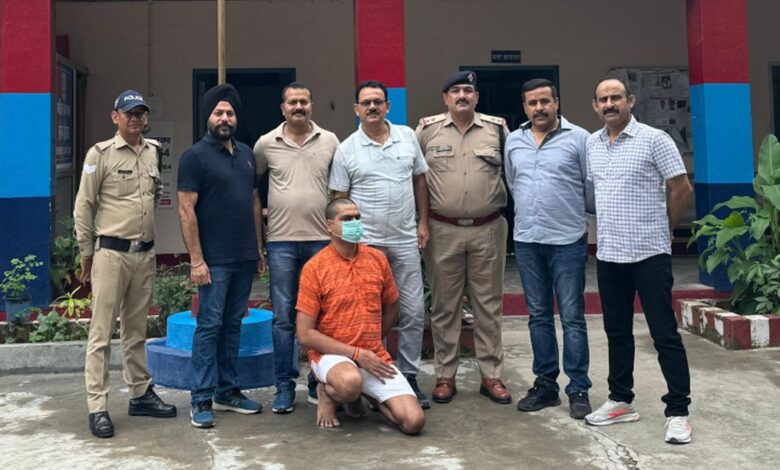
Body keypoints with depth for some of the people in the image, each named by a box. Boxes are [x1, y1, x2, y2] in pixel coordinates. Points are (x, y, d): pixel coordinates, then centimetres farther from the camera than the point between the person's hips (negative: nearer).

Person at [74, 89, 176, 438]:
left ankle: (141, 394, 25)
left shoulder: (155, 152, 9)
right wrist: (87, 256, -3)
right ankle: (97, 408, 4)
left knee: (136, 331, 15)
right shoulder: (100, 154, -5)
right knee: (101, 333, -1)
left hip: (145, 253, 5)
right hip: (111, 253, -5)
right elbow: (83, 208, -4)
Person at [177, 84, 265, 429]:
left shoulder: (246, 154, 14)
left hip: (245, 257, 6)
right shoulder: (195, 156, -6)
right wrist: (196, 260, -16)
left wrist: (259, 248, 13)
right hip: (214, 259, -6)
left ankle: (228, 391, 21)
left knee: (233, 325, 12)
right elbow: (186, 210, -11)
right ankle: (201, 399, 6)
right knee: (209, 326, -2)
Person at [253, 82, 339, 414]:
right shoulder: (266, 144, 3)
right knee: (283, 317, 2)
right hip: (281, 241, 0)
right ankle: (284, 386, 12)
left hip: (321, 239, 1)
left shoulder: (329, 141, 5)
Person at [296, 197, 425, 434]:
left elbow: (391, 310, 19)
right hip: (331, 355, -4)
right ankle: (327, 391, -2)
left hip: (375, 357, 4)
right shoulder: (315, 267, -9)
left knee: (414, 421, -13)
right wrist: (357, 354, -13)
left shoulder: (377, 259, 4)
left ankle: (366, 394, 16)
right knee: (351, 382, -40)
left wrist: (371, 345, 15)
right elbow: (305, 334, -11)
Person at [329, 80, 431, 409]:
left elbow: (420, 181, 12)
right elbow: (340, 200, 1)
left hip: (405, 241, 3)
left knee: (413, 312, 5)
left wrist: (423, 222, 6)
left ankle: (409, 377, 19)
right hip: (365, 243, -2)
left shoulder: (407, 137, 5)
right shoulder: (346, 150, -2)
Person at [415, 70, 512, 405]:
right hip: (443, 230, -1)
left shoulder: (497, 128, 4)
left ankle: (491, 375, 18)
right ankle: (445, 376, 18)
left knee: (489, 304, 8)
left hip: (488, 229, 1)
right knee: (444, 306, 7)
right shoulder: (427, 129, 1)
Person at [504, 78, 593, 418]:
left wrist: (574, 213, 11)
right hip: (526, 240, 4)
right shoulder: (513, 141, 10)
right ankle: (545, 385, 20)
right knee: (538, 315, 10)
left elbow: (592, 187, 2)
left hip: (568, 240, -4)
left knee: (572, 316, 0)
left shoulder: (578, 138, -3)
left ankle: (578, 389, 8)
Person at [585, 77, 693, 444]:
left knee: (664, 334, -1)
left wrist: (661, 230, 3)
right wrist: (608, 226, 13)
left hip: (649, 253, -6)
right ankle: (621, 401, 27)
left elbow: (682, 189, -5)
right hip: (608, 253, 6)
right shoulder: (591, 144, 9)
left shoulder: (654, 139, -7)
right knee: (616, 331, 14)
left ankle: (678, 411, 7)